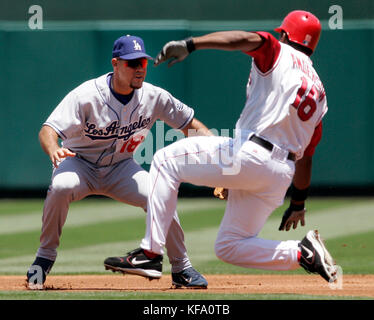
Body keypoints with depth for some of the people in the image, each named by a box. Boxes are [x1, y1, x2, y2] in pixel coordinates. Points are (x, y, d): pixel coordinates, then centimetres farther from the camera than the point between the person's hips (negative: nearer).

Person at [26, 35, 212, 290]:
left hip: (120, 168, 3)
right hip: (80, 163, -3)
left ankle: (182, 268, 2)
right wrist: (54, 151, -56)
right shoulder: (87, 96, -25)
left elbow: (189, 123, -1)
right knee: (61, 187, -36)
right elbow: (49, 130, -32)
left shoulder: (154, 97, -12)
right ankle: (45, 257, -17)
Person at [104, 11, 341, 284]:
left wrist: (189, 45, -28)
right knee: (230, 247, 18)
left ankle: (150, 253, -7)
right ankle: (303, 254, 0)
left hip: (250, 155, -8)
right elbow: (306, 155, 25)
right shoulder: (318, 93, 24)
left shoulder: (280, 55, 4)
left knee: (167, 161, 3)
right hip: (282, 175, 8)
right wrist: (298, 203, 30)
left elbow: (249, 39, -20)